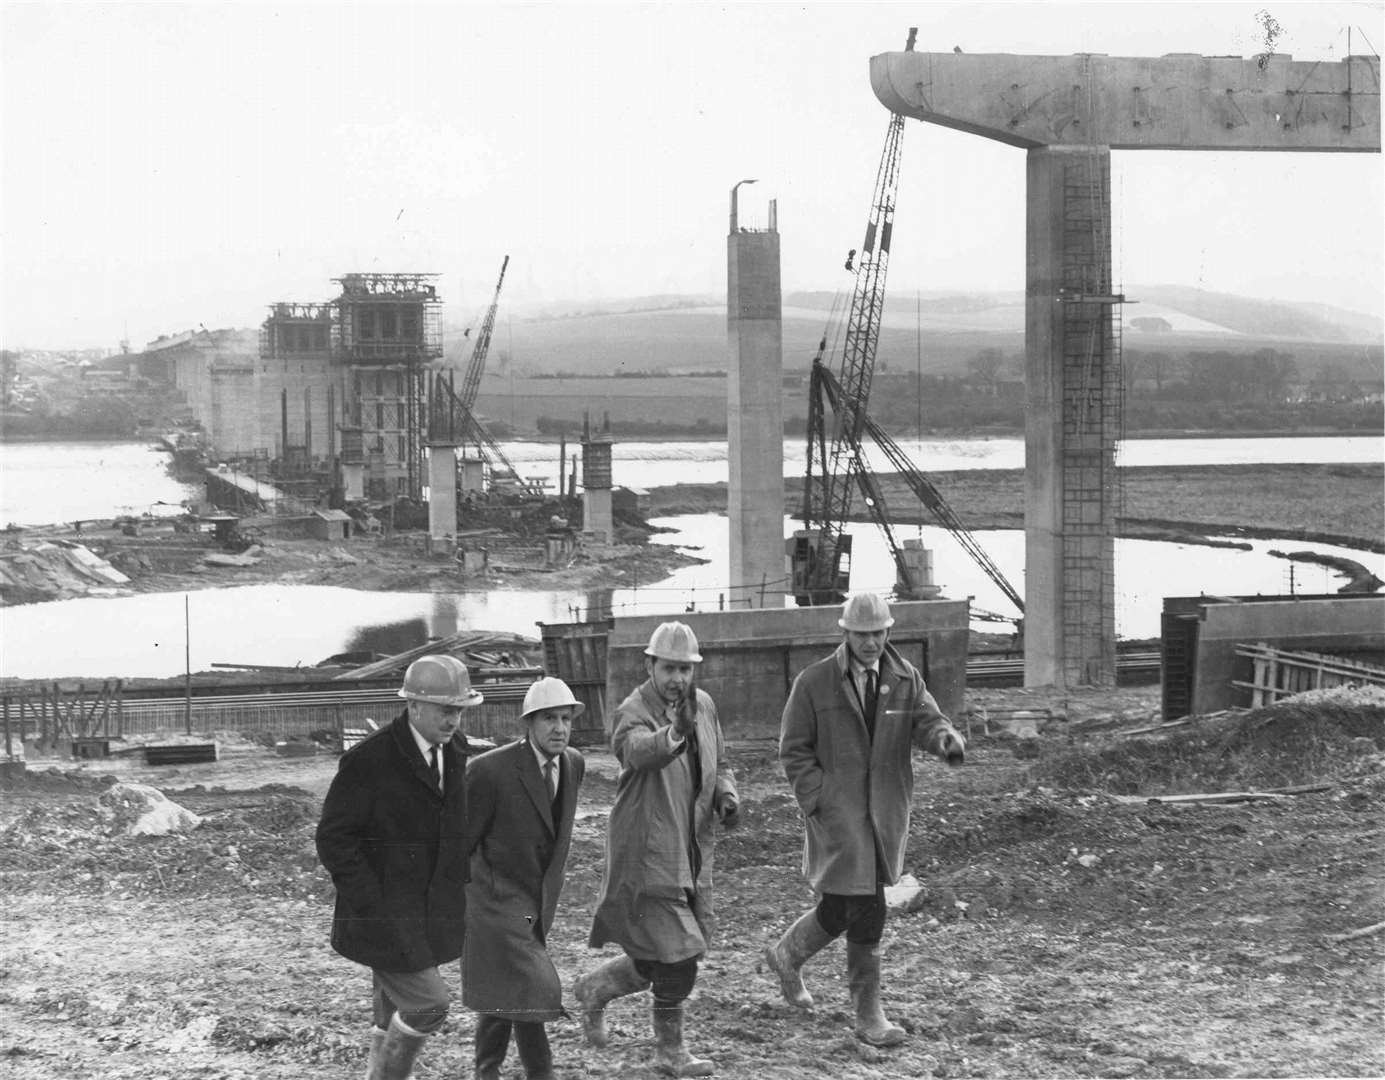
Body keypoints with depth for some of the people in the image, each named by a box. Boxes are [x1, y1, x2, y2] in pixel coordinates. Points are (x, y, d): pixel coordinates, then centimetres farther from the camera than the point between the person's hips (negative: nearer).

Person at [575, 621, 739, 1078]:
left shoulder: (704, 705, 6)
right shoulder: (633, 711, -17)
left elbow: (718, 763, 20)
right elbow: (637, 749, -41)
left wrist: (726, 796, -2)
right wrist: (675, 733, -62)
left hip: (691, 854, 8)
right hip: (648, 856, -7)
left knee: (659, 960, 15)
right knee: (677, 957, -7)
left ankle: (594, 989, 38)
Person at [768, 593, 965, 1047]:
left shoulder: (904, 677, 6)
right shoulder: (813, 682, -5)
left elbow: (926, 720, -5)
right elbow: (794, 751, -2)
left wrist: (946, 738, -29)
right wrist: (819, 802, -12)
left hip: (885, 812, 5)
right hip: (837, 811, -5)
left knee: (840, 907, 12)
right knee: (866, 910, -9)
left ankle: (787, 954, 39)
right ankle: (868, 1015, 6)